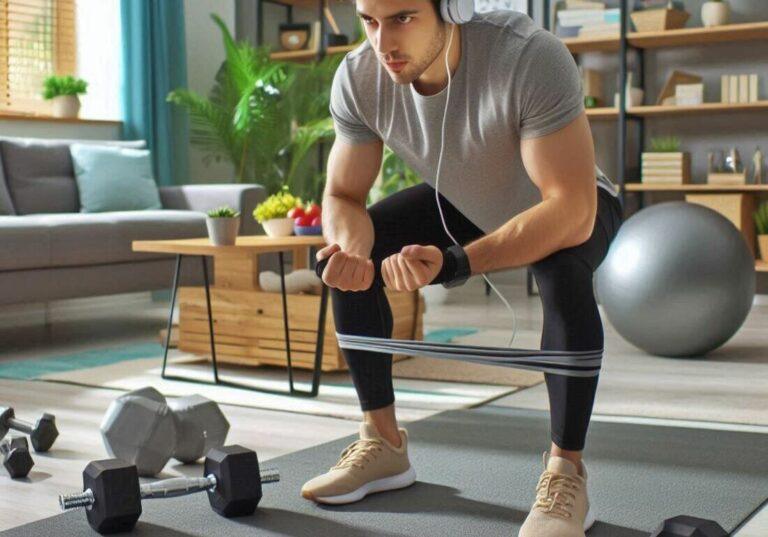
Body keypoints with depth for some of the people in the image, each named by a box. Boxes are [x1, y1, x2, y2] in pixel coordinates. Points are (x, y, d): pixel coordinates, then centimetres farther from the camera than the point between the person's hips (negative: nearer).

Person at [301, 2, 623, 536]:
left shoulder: (529, 56, -39)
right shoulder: (358, 77, -23)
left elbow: (571, 210, -42)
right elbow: (343, 196, -14)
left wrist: (455, 263, -53)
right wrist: (351, 250, -37)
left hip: (575, 205, -4)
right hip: (466, 201, 5)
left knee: (563, 268, -37)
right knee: (348, 255, -12)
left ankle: (566, 474, -21)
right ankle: (384, 445, 2)